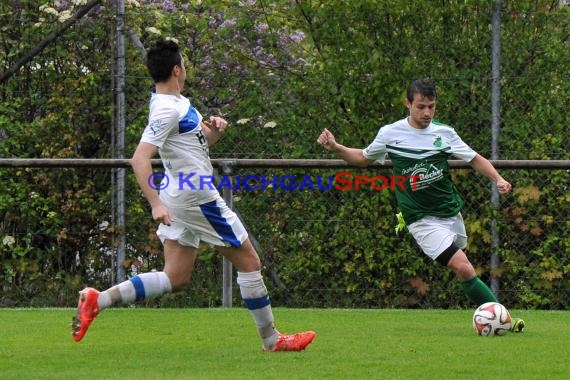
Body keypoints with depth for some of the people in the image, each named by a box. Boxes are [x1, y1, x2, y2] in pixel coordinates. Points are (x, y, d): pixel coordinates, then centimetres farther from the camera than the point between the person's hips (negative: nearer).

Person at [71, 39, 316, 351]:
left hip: (181, 196, 10)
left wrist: (215, 129, 0)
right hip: (197, 197, -10)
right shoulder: (166, 110, -20)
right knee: (249, 262, 2)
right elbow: (140, 159, -28)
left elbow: (203, 140, 23)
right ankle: (271, 340, 11)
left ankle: (98, 300, -3)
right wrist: (156, 204, -34)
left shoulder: (178, 102, 11)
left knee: (175, 278, 7)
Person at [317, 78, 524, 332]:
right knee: (463, 269, -16)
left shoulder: (444, 133, 0)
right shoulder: (390, 134, -4)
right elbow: (363, 158, 13)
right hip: (422, 219, -4)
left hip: (451, 213, 5)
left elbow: (475, 159, 8)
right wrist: (335, 148, -1)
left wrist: (497, 179, -9)